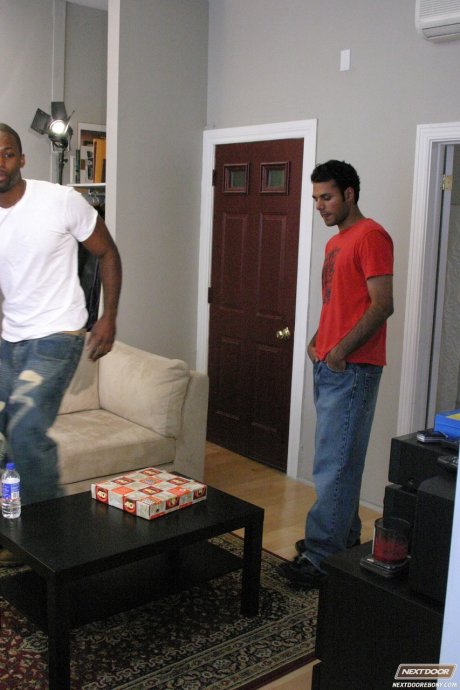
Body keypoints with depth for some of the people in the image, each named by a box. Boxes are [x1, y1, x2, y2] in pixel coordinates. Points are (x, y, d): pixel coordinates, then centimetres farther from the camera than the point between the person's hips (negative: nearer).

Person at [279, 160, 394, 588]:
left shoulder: (370, 236, -10)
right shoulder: (335, 243, 20)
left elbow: (382, 304, -17)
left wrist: (342, 349, -22)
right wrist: (318, 341, 10)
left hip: (352, 369, -10)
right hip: (329, 365, 10)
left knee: (334, 464, -8)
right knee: (340, 460, 16)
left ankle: (321, 556, -2)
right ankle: (345, 539, 27)